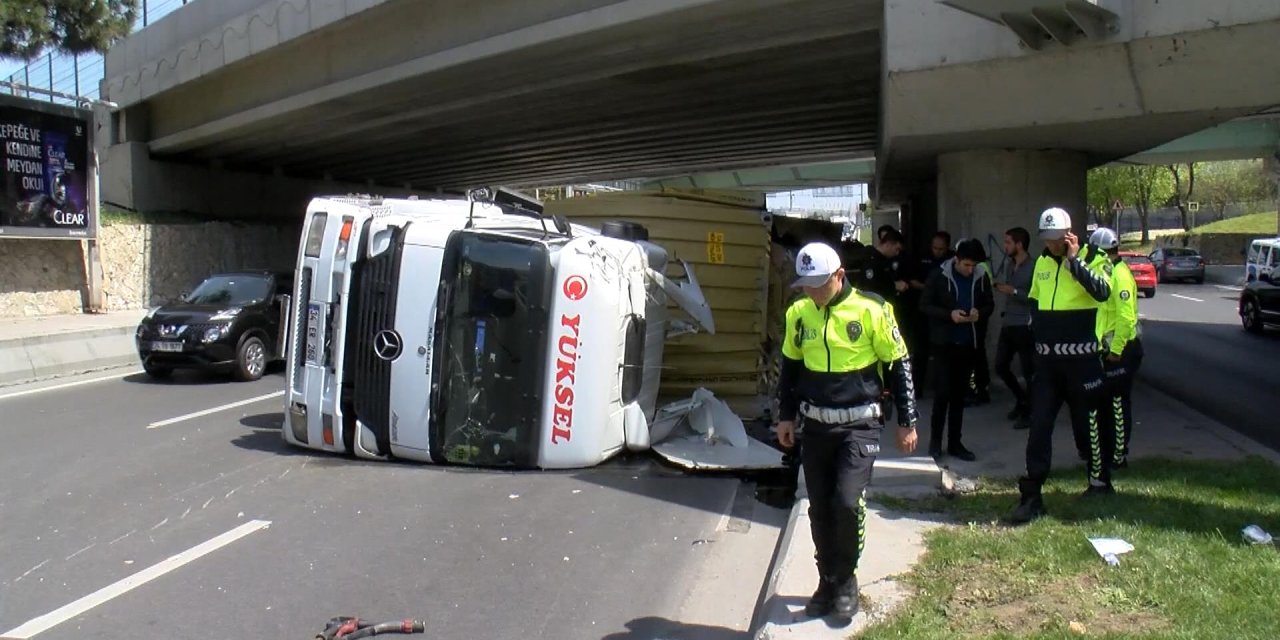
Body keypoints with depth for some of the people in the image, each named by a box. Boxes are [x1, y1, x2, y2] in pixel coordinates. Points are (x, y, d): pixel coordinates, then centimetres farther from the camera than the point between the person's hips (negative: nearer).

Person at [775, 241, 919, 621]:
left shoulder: (871, 310, -10)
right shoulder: (798, 314, 2)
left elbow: (899, 365, -2)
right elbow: (789, 367, 15)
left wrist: (906, 422, 0)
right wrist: (786, 416, 14)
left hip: (859, 425, -4)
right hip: (814, 426, 4)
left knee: (847, 501, -15)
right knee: (819, 510, 8)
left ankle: (845, 580, 8)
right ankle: (827, 581, 26)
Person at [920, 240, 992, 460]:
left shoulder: (981, 277, -1)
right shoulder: (939, 276, -9)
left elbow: (990, 304, 10)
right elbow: (924, 305, -6)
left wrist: (980, 312, -12)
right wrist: (949, 314, -19)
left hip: (969, 343, 3)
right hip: (944, 342, -3)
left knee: (959, 394, 9)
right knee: (943, 392, -4)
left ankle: (955, 443, 18)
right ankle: (935, 440, 11)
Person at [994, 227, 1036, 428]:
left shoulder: (1034, 267, -12)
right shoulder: (1009, 265, 12)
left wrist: (1014, 292, -19)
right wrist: (1001, 289, 9)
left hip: (1025, 326, -8)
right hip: (1008, 324, 8)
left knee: (1029, 371, -1)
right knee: (1001, 366, 12)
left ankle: (1029, 412, 11)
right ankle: (1021, 399, 33)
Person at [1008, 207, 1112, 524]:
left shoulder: (1090, 258, -6)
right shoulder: (1042, 262, 11)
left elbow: (1102, 292, -26)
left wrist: (1074, 259, -24)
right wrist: (1037, 328, 11)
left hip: (1080, 358, -4)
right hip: (1047, 359, 5)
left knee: (1087, 423, 9)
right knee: (1038, 427, 0)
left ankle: (1099, 480, 32)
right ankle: (1031, 496, 1)